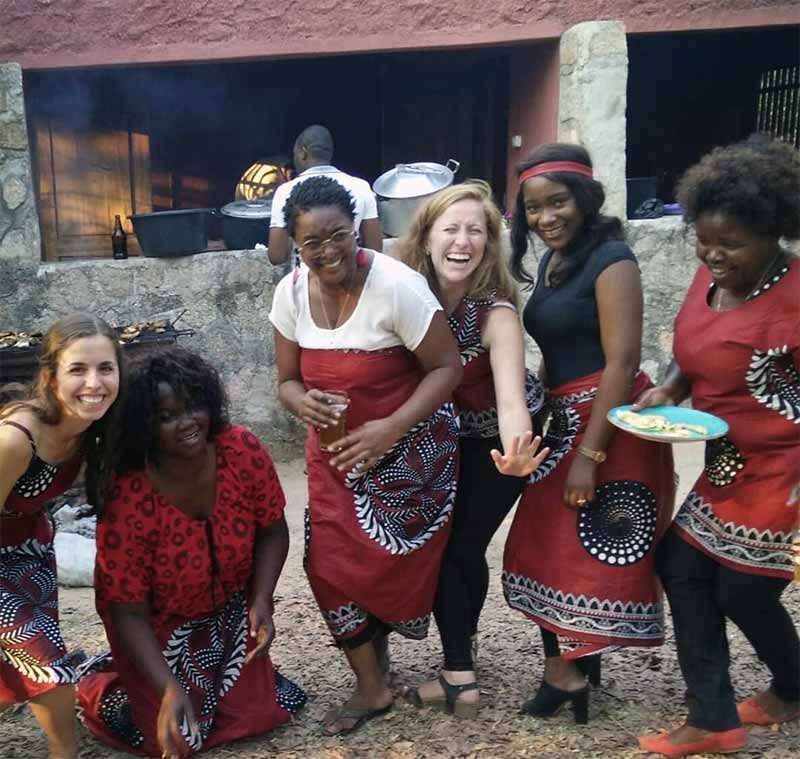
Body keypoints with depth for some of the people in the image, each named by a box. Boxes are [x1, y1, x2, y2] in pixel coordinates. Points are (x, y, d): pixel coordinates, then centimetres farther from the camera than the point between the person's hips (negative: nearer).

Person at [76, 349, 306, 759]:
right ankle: (98, 679, 27)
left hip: (229, 610, 4)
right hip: (160, 626, -3)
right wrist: (168, 689, -34)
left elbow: (272, 530, -9)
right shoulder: (128, 502, -34)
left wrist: (262, 601, -22)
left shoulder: (243, 450, -25)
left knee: (260, 712, 9)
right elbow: (129, 614, -25)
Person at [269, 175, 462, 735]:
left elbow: (448, 367, -17)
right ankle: (372, 685, 19)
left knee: (390, 562, 0)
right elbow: (288, 379, 4)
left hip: (409, 448, -4)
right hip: (335, 449, 5)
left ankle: (375, 643, 36)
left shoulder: (397, 286, -23)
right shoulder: (291, 293, -7)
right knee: (331, 561, 1)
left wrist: (392, 427, -29)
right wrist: (302, 402, -21)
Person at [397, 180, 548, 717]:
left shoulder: (496, 312, -31)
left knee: (464, 545, -1)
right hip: (448, 435, 4)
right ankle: (461, 672, 17)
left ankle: (459, 660, 24)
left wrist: (516, 456, -63)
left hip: (498, 440, -4)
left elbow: (510, 398, -44)